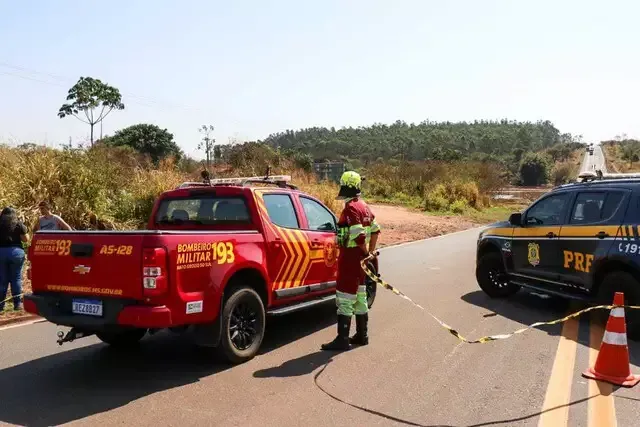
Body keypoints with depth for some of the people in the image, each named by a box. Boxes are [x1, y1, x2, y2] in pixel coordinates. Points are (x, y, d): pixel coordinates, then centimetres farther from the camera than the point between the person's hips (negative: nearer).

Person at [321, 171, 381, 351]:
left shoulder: (351, 208, -17)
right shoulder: (363, 206, 13)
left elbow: (359, 236, -25)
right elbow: (375, 229, 20)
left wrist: (366, 252, -10)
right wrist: (370, 252, 20)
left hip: (350, 256, -10)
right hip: (360, 257, 10)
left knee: (344, 298, -5)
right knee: (359, 296, 17)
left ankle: (342, 339, -1)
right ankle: (362, 335, 26)